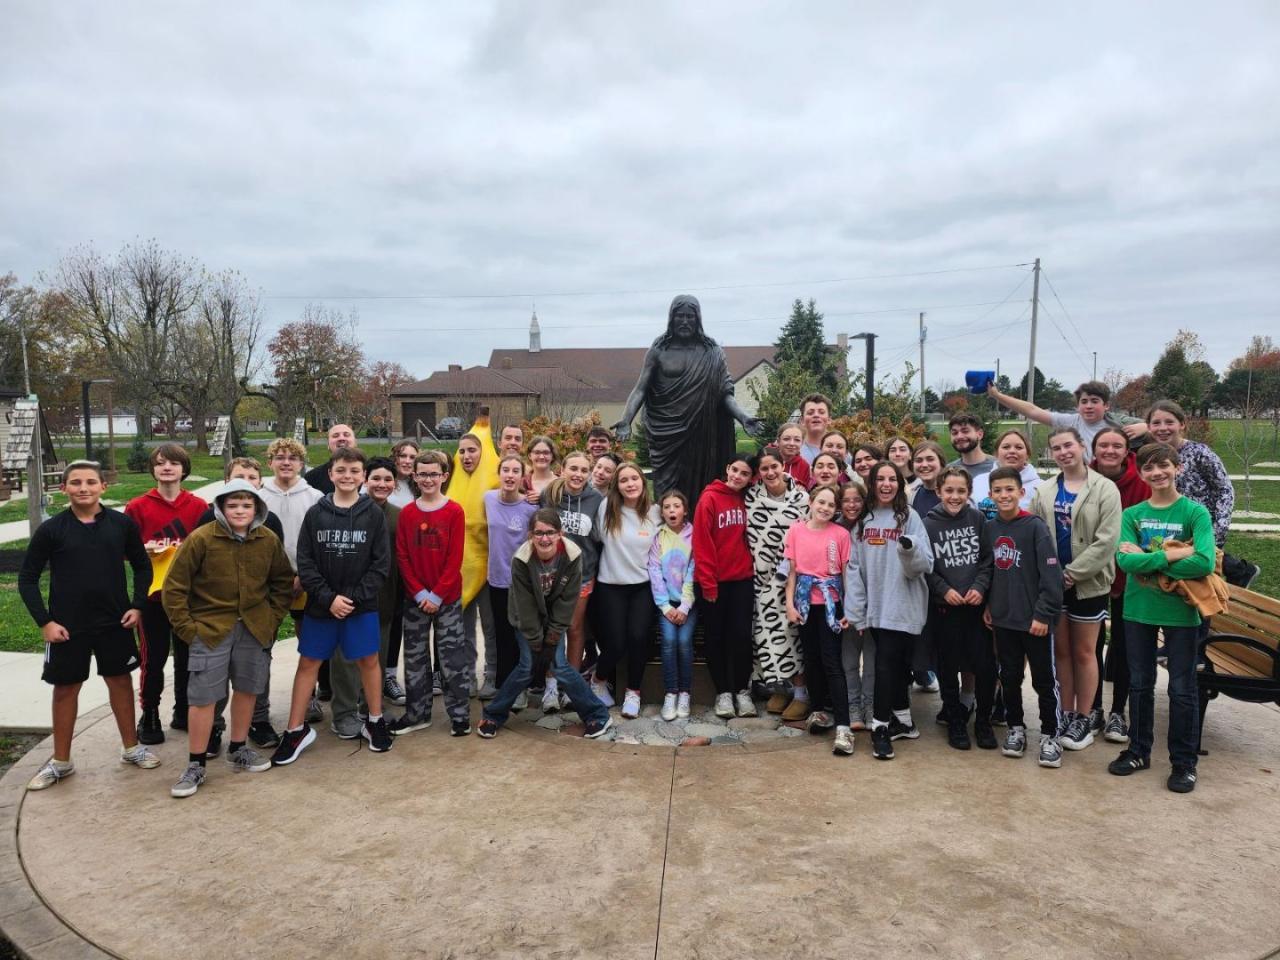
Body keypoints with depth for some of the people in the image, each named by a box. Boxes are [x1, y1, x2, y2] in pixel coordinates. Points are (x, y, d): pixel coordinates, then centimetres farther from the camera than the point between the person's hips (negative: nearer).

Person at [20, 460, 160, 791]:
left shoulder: (122, 524, -3)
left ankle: (131, 747, 27)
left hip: (115, 623, 1)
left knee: (120, 680, 12)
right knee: (65, 688, 9)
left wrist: (137, 606, -2)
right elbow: (27, 578, 0)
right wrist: (44, 621, -7)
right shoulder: (51, 529, -6)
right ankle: (61, 761, 24)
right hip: (67, 626, -1)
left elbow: (142, 566, 8)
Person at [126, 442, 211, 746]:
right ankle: (149, 718, 17)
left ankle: (184, 713, 26)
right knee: (153, 658, 3)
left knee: (187, 656, 12)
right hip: (152, 594, -1)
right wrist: (145, 548, -15)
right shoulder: (137, 507, -1)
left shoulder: (198, 506, 1)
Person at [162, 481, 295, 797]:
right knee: (203, 696, -2)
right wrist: (187, 628, -8)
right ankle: (196, 765, 12)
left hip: (254, 628, 4)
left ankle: (238, 750, 31)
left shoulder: (269, 540, -1)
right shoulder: (201, 539, -12)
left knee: (248, 688, 13)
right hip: (211, 628, -3)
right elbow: (174, 586, -6)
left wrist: (272, 619, 5)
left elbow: (283, 583, 12)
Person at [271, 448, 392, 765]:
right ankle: (297, 730, 20)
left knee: (368, 660, 8)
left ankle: (375, 722, 26)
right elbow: (305, 563, -4)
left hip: (362, 605, -1)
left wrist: (353, 597, -13)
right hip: (320, 604, 1)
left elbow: (382, 563, -5)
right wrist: (328, 597, -13)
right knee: (308, 663, 7)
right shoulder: (315, 513, -1)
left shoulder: (374, 514, -3)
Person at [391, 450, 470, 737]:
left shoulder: (454, 512, -6)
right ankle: (416, 713, 24)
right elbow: (402, 557, 0)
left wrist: (437, 595, -13)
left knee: (452, 657, 2)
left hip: (447, 598, -3)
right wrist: (419, 593, -10)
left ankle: (460, 715, 12)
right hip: (414, 599, 3)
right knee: (415, 657, 12)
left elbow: (455, 559, -9)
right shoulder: (406, 513, 2)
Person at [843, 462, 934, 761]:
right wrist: (855, 610, -1)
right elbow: (854, 567, 5)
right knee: (895, 665, 14)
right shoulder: (862, 520, 8)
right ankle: (902, 720, 28)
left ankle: (881, 727, 4)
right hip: (876, 608, 4)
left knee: (887, 665, -6)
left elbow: (925, 565, -9)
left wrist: (910, 549, -31)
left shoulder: (909, 517, -3)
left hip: (903, 607, -4)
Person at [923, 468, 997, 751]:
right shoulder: (928, 523, -2)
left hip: (977, 605, 1)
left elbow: (989, 558, 1)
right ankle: (955, 721, 24)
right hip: (943, 607, -1)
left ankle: (983, 721, 21)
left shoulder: (978, 518, 1)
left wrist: (980, 587, -11)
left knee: (985, 664, 2)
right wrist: (944, 590, -11)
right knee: (949, 666, 8)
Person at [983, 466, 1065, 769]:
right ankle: (1015, 728, 28)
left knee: (1044, 679, 6)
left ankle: (1050, 736, 18)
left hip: (1034, 619, -5)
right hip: (1002, 619, 5)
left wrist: (1043, 613, -17)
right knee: (1009, 677, 14)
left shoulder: (1035, 526, -11)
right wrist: (987, 605, 9)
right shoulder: (989, 529, 5)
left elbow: (1052, 574, -15)